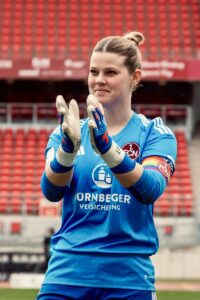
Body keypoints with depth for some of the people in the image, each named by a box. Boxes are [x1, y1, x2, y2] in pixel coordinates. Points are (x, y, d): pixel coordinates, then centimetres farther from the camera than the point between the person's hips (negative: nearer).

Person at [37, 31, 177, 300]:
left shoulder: (155, 133, 1)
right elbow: (51, 190, -9)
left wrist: (105, 145, -32)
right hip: (67, 275, 1)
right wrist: (68, 146, -27)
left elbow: (151, 189, -17)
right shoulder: (68, 132, 7)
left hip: (128, 278, -1)